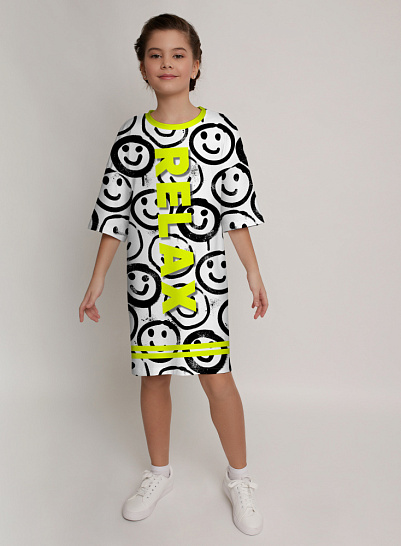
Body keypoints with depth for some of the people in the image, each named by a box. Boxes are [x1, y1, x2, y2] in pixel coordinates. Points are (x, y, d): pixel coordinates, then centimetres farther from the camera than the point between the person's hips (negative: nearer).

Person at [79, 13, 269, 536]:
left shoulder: (221, 131, -2)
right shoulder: (130, 138, 3)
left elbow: (238, 210, 1)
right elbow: (115, 215, 6)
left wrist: (254, 275, 0)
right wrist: (96, 282, 5)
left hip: (204, 277, -2)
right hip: (147, 277, 2)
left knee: (216, 375, 0)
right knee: (154, 375, 12)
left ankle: (238, 477, 24)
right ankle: (159, 473, 34)